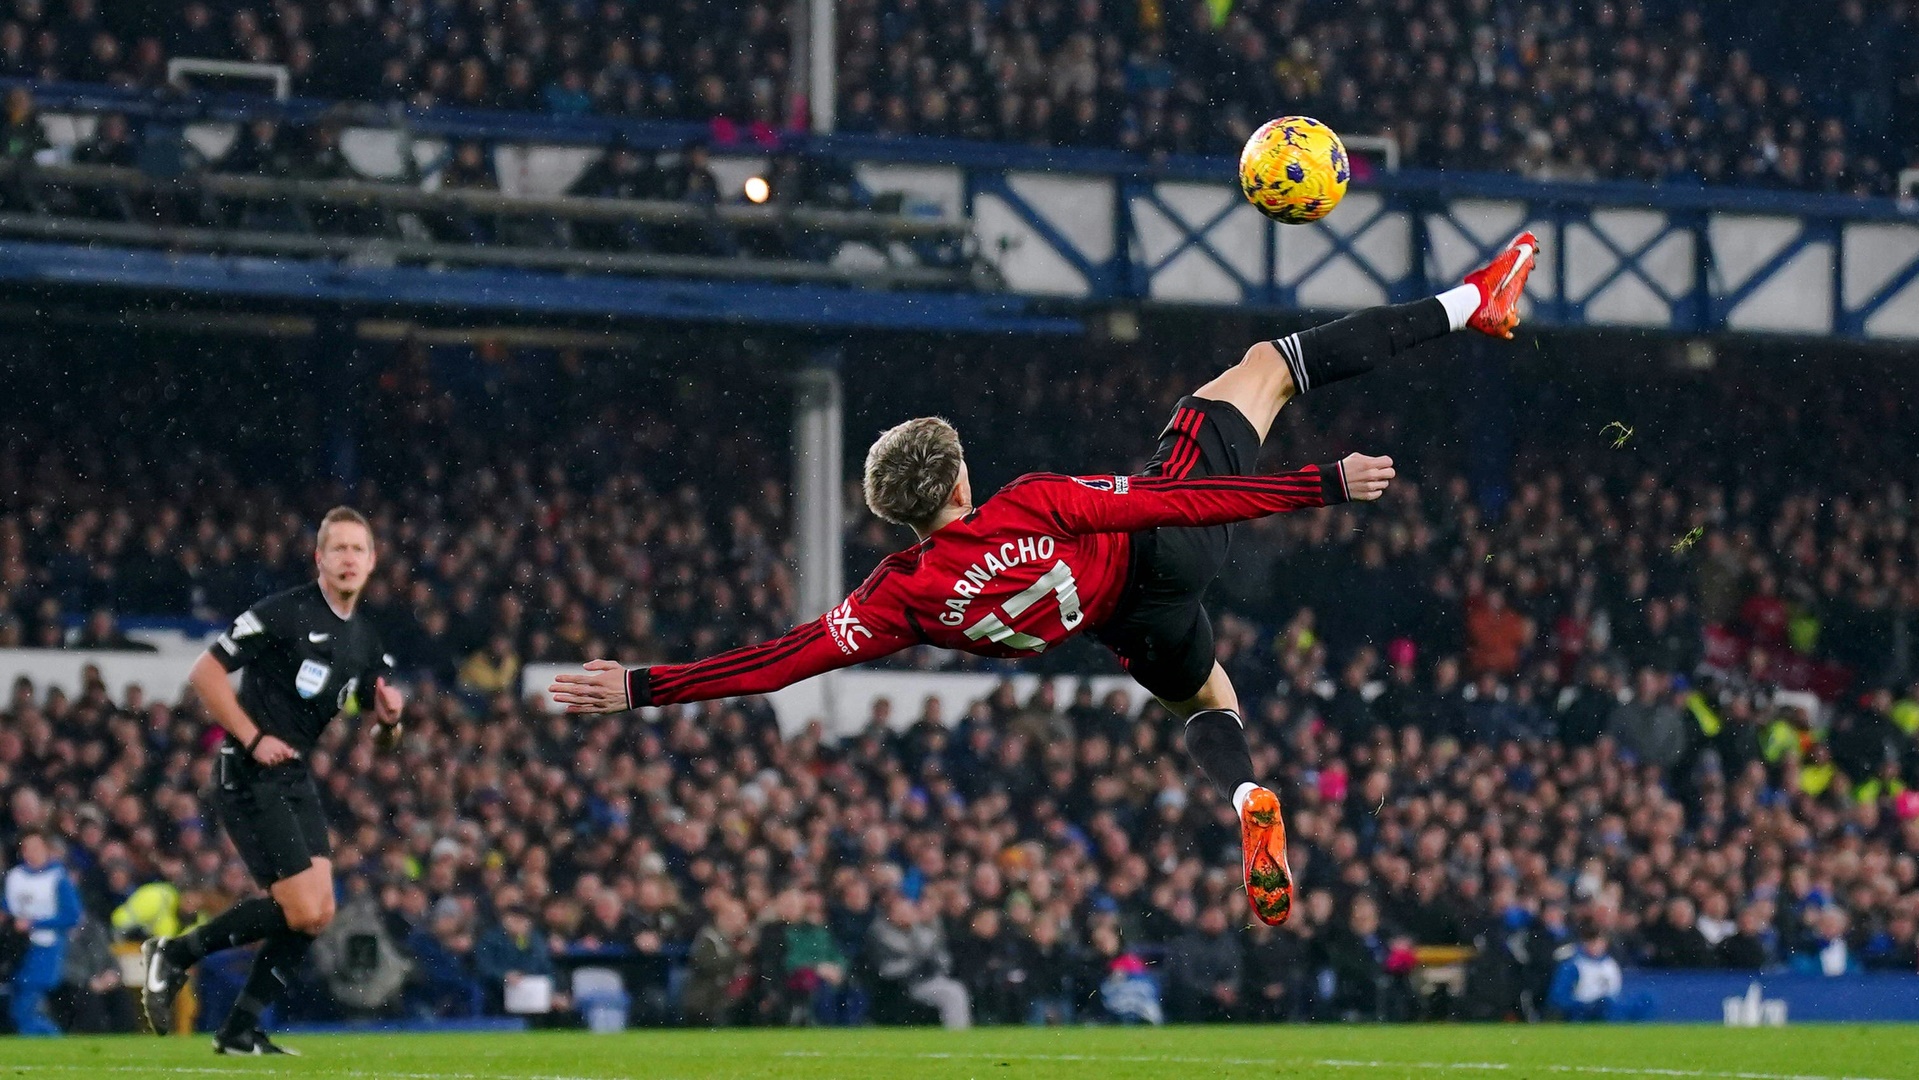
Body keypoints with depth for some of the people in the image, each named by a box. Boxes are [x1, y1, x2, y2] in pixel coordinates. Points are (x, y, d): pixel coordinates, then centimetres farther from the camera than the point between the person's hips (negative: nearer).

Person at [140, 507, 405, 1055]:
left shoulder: (367, 641, 11)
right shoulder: (285, 612, -13)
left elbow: (382, 739, 18)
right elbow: (204, 672, -14)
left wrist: (389, 720, -6)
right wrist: (254, 739, -17)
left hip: (296, 779, 8)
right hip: (249, 778, -8)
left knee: (319, 912, 0)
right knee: (302, 909, -14)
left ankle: (240, 1030, 10)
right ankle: (175, 954, 2)